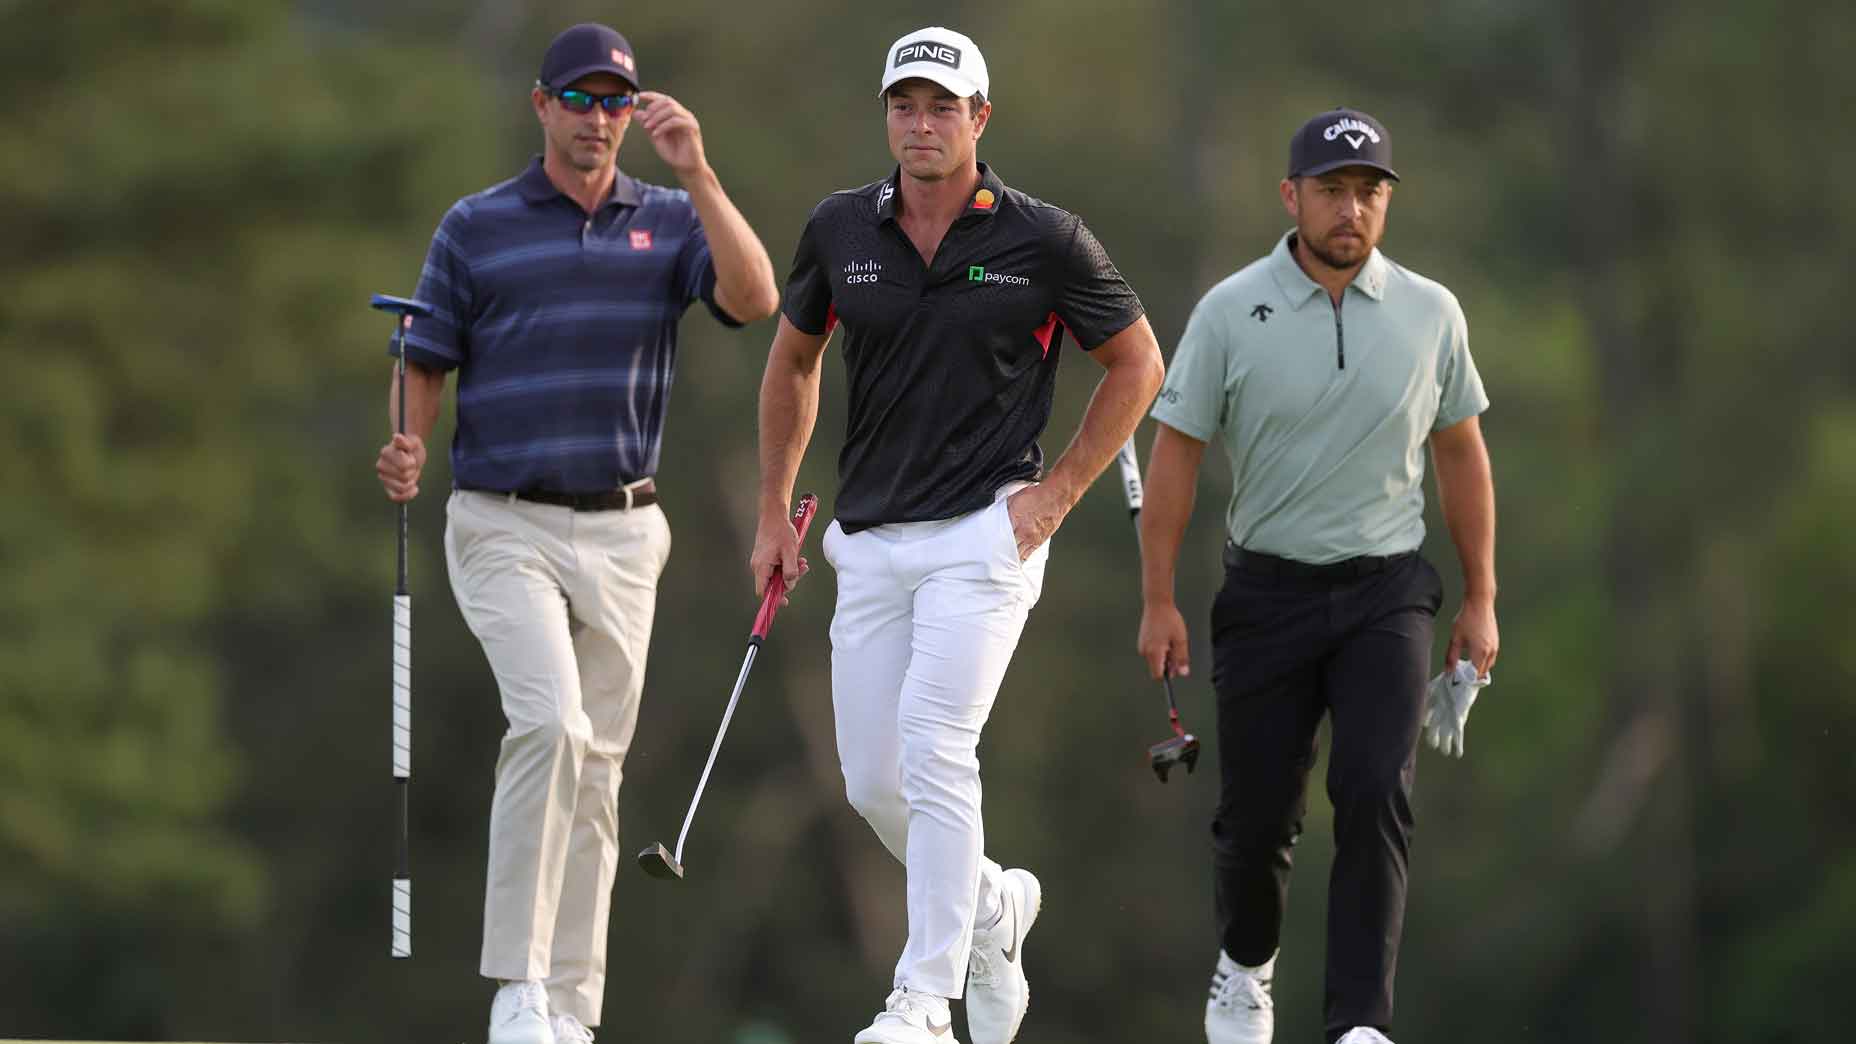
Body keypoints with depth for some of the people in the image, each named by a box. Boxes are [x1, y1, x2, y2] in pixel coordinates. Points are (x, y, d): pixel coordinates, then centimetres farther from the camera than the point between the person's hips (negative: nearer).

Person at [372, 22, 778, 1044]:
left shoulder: (669, 221, 7)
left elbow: (754, 299, -10)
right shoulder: (476, 226, 3)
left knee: (596, 766, 7)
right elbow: (427, 360, 5)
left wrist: (697, 172, -17)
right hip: (503, 526, -3)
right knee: (550, 721, -23)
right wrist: (407, 450, -15)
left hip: (621, 532, 3)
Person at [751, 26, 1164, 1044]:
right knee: (873, 784, 5)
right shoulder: (840, 230, 3)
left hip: (983, 534, -5)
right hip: (868, 542, 5)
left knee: (932, 748, -19)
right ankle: (992, 904, 33)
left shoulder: (1044, 239, -6)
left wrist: (1057, 492, -2)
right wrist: (773, 516, 16)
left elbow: (1135, 364, 5)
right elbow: (791, 363, 18)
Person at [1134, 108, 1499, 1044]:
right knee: (1256, 813, 5)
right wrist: (1158, 601, -4)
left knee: (1375, 795, -16)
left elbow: (1460, 455, 11)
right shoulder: (1231, 312, -4)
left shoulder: (1429, 314, 2)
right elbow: (1176, 452, 0)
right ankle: (1245, 964, 36)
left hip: (1386, 591, 0)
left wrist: (1480, 600, 11)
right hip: (1268, 592, 0)